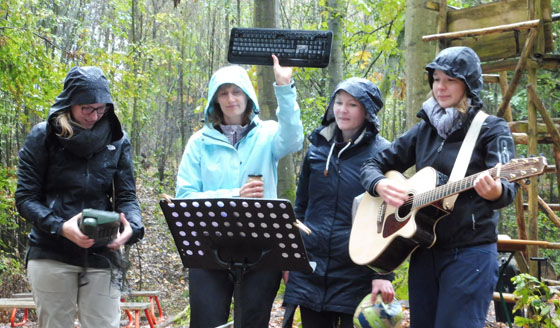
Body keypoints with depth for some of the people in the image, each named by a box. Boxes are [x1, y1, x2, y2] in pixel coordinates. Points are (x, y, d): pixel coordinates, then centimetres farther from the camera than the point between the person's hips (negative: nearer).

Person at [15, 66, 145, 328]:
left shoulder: (117, 139, 6)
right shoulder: (43, 137, -1)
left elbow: (127, 196, 5)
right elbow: (25, 198, -3)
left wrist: (132, 228, -17)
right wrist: (61, 227, -20)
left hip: (102, 255, 2)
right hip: (51, 255, -2)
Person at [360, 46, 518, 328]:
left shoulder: (492, 130, -3)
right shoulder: (424, 130, 12)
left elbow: (508, 187, -17)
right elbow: (373, 165, 16)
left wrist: (495, 191, -41)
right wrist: (381, 185, -7)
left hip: (470, 252, -6)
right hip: (424, 251, 6)